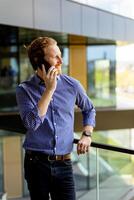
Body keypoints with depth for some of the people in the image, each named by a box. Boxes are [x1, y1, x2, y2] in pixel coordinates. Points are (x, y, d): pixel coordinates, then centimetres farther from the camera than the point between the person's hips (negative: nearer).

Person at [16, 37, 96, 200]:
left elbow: (89, 109, 20)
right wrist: (49, 90, -17)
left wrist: (87, 135, 5)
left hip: (63, 164, 1)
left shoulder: (72, 85, 2)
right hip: (36, 163, -1)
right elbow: (32, 123, -19)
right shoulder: (24, 89, -4)